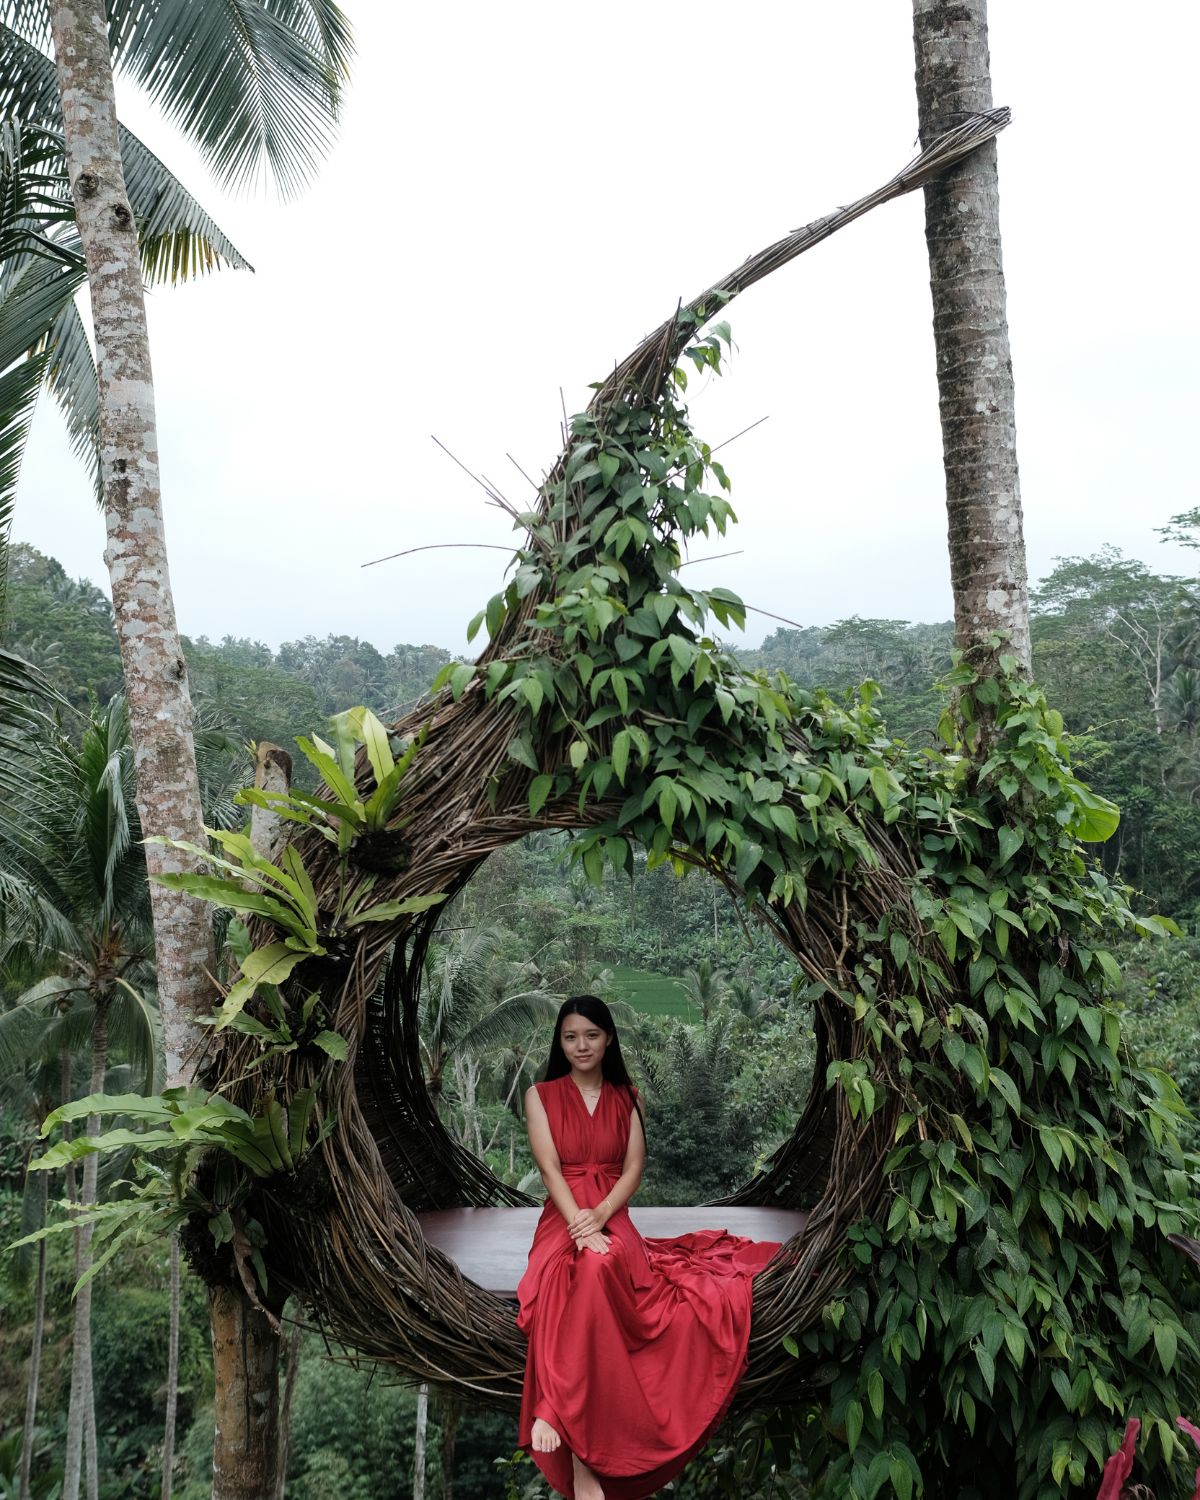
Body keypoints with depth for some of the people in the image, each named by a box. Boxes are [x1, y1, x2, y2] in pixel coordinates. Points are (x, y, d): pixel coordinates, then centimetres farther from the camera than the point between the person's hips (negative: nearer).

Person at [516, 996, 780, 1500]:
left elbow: (634, 1167, 2)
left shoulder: (627, 1097, 13)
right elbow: (550, 1167, -6)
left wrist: (600, 1216, -17)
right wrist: (580, 1224, -22)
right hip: (563, 1219, -2)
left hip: (614, 1219, 2)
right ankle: (580, 1458, -39)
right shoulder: (540, 1095, 6)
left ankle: (555, 1417, -31)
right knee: (593, 1269, -36)